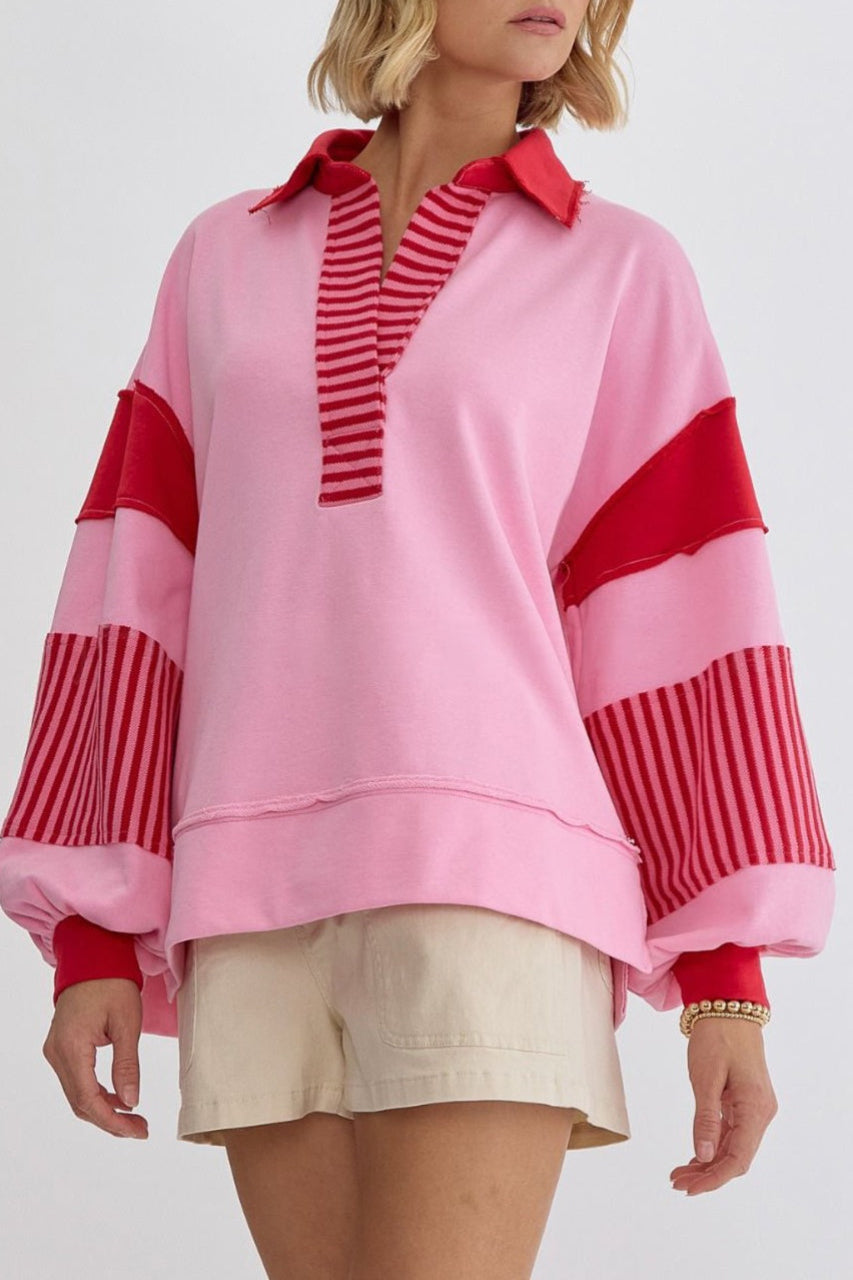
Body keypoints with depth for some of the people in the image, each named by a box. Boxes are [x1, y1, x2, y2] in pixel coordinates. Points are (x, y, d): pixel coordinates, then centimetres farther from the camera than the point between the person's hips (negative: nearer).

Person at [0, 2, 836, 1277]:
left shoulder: (624, 271, 9)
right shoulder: (225, 260, 16)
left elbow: (686, 615, 4)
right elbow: (139, 587, 11)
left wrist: (729, 972, -2)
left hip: (491, 866, -3)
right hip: (259, 893, 3)